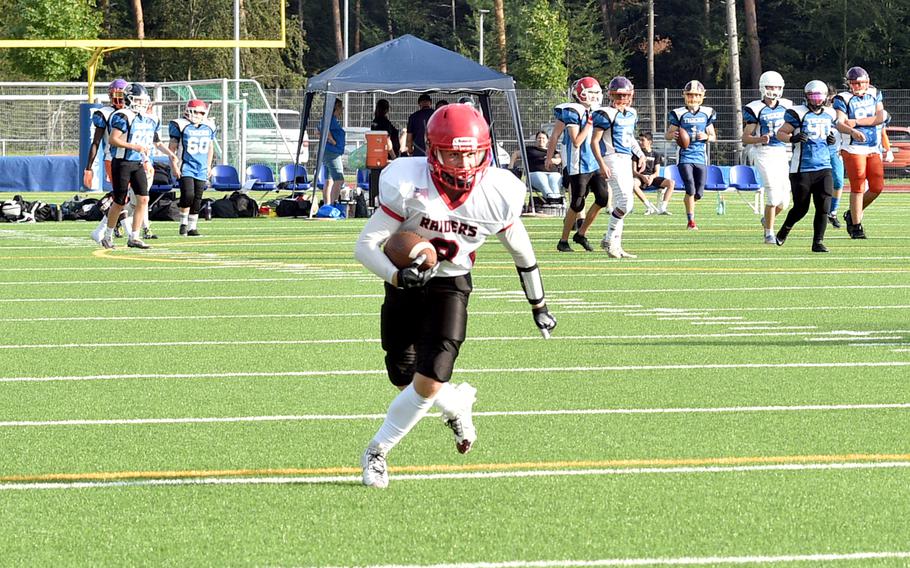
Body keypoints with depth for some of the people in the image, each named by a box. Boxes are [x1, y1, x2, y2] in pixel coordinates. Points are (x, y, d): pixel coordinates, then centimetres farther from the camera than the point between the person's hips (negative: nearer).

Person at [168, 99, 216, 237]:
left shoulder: (208, 127, 8)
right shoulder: (181, 126, -7)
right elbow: (172, 147, -3)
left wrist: (209, 166, 18)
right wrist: (174, 165, -9)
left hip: (201, 168, 5)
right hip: (186, 167, -5)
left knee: (197, 199, 5)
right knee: (188, 194, -18)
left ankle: (192, 227, 12)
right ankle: (183, 223, -1)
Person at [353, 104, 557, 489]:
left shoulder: (497, 195, -17)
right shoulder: (408, 186, -25)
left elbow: (521, 251, 2)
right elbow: (365, 245, -22)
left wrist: (539, 306, 14)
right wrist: (397, 276, -41)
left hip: (450, 285, 0)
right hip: (406, 283, 0)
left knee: (429, 381, -16)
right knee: (406, 382, 3)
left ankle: (377, 452, 3)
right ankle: (457, 405, 37)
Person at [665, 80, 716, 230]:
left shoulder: (707, 114, 7)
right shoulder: (679, 114, 0)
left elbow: (713, 136, 13)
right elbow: (667, 135, 4)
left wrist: (706, 137, -10)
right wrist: (672, 135, -19)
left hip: (701, 157, 3)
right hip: (685, 155, -3)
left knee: (699, 193, 2)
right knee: (691, 189, -13)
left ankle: (687, 204, 35)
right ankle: (690, 220, -1)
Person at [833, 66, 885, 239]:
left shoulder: (874, 94, 9)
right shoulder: (843, 99, -7)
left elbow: (880, 118, -3)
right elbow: (840, 123, -20)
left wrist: (856, 122, -13)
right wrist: (853, 132, -40)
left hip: (873, 148, 5)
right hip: (853, 148, -5)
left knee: (877, 187, 4)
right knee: (858, 188, -5)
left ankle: (853, 214, 23)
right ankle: (856, 226, 4)